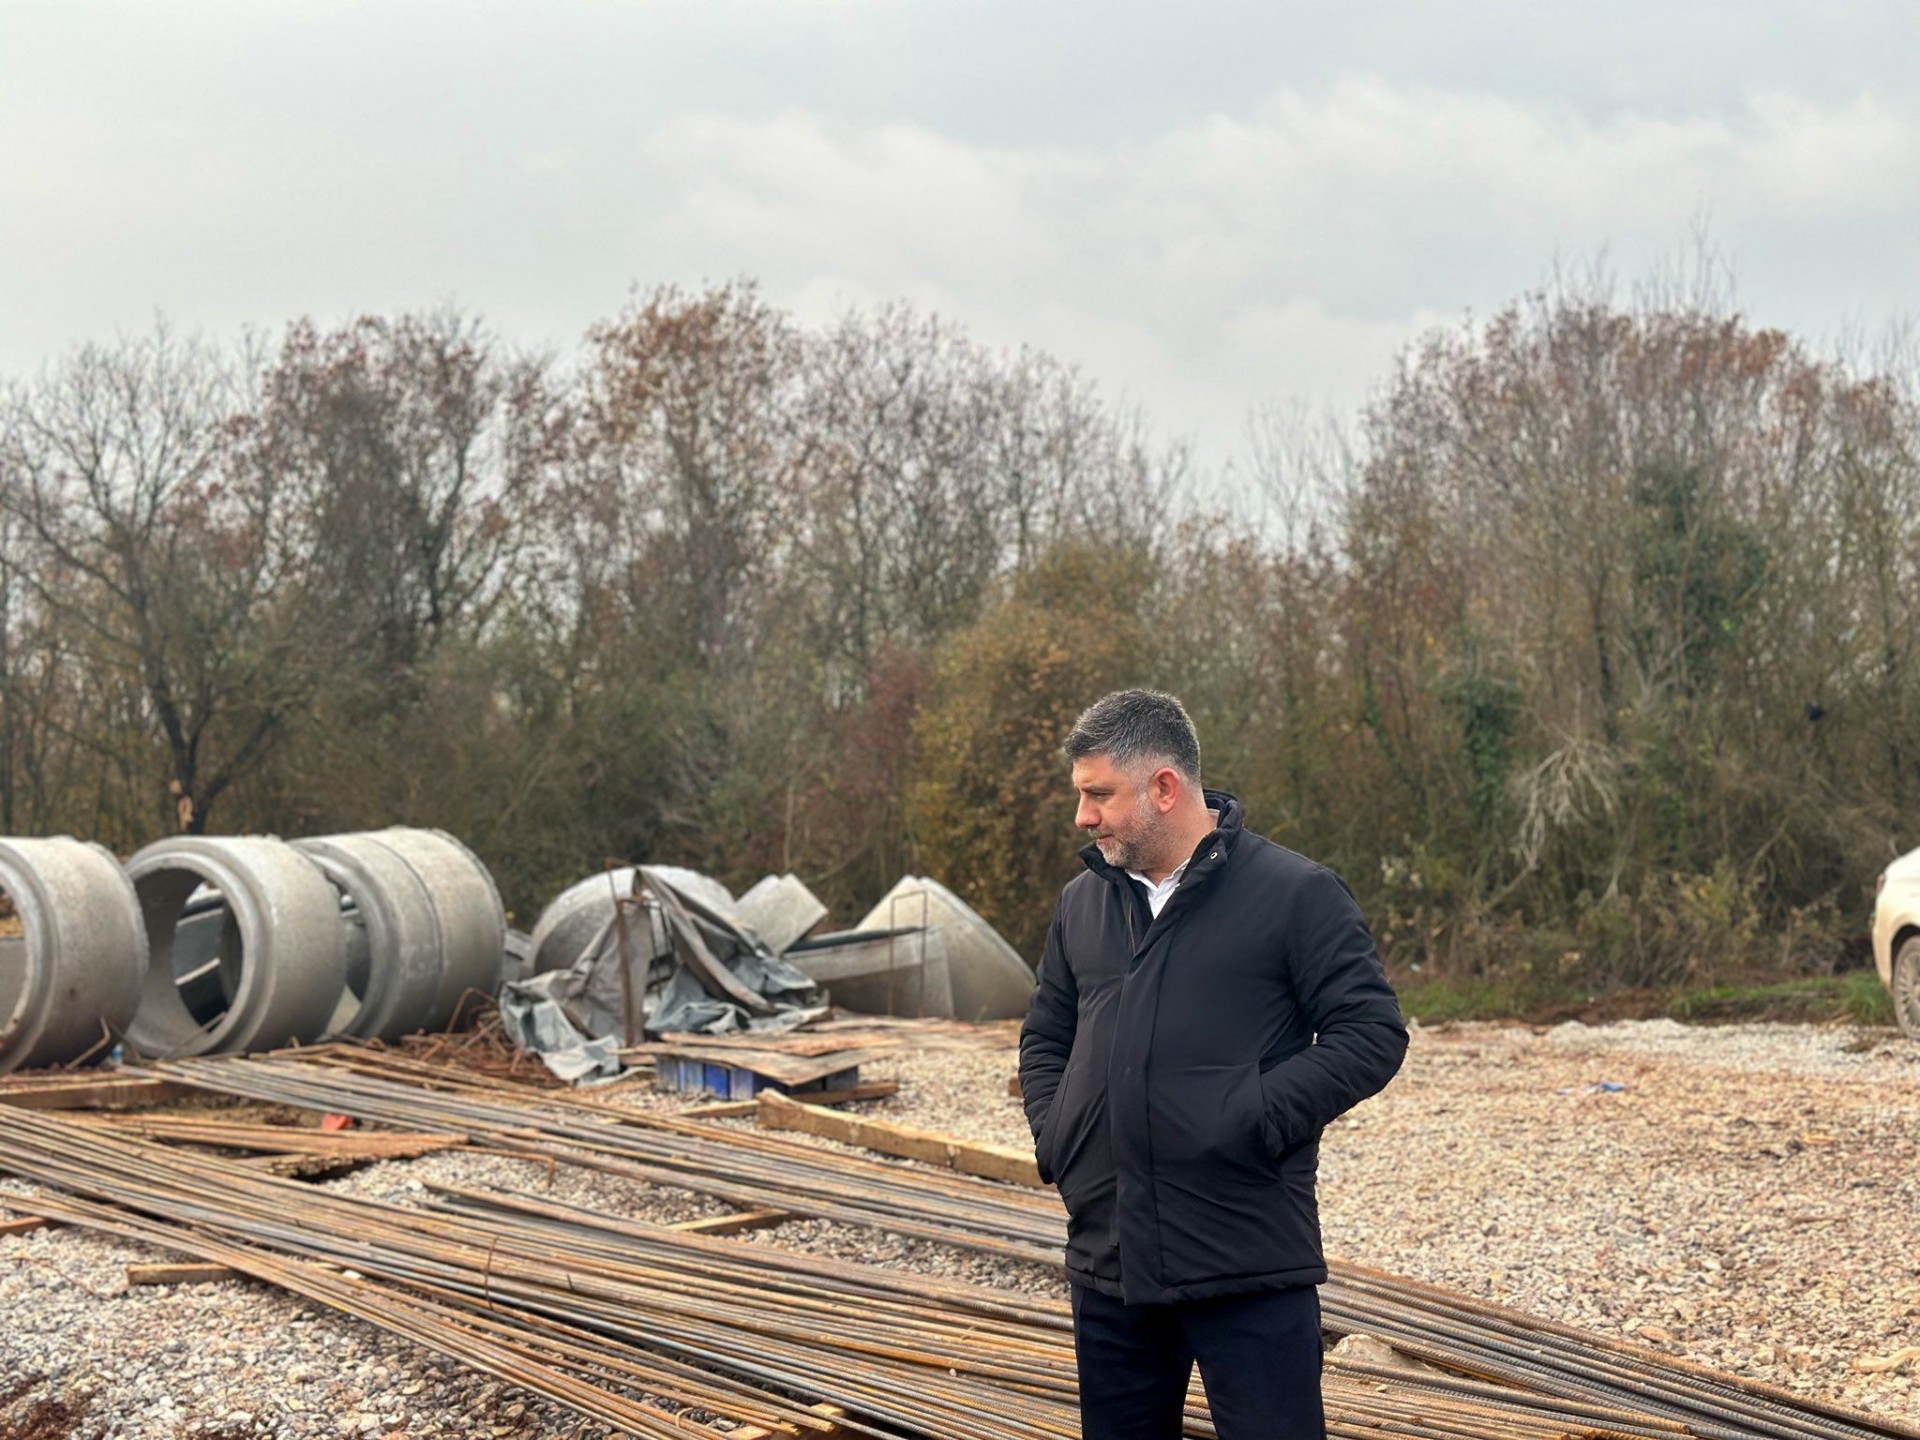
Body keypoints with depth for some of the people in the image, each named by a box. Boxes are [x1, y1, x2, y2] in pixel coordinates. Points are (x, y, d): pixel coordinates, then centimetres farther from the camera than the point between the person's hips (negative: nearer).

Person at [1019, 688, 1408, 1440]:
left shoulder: (1295, 893, -6)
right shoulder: (1082, 903, 13)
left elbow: (1373, 1032, -10)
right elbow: (1045, 1038, 24)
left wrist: (1255, 1120, -17)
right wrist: (1053, 1138, 7)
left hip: (1250, 1266, -6)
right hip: (1108, 1259, 6)